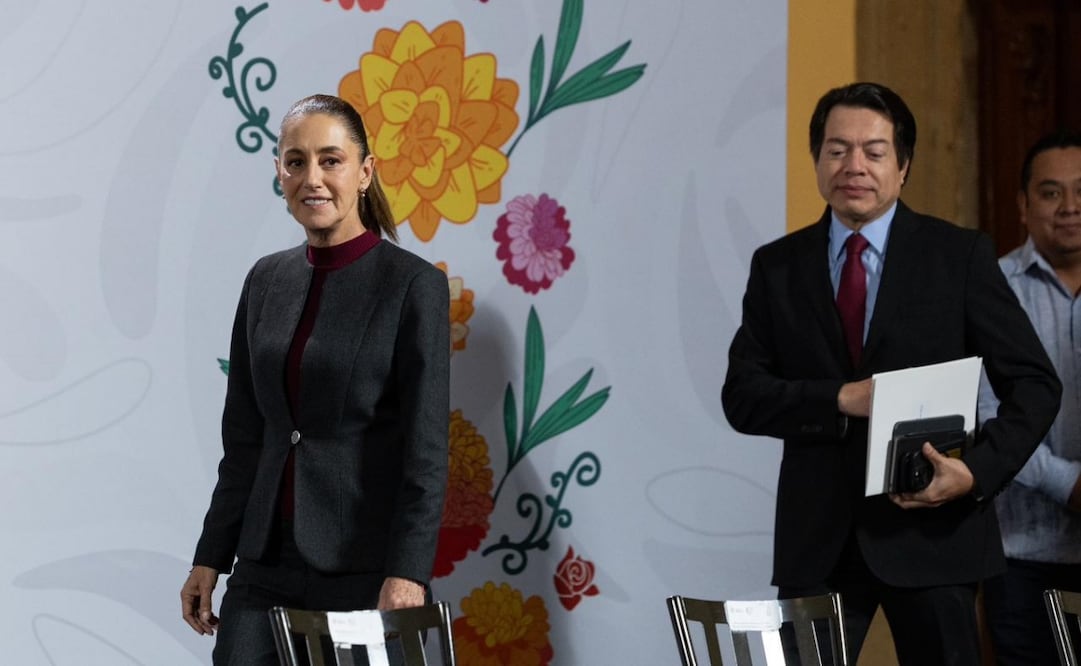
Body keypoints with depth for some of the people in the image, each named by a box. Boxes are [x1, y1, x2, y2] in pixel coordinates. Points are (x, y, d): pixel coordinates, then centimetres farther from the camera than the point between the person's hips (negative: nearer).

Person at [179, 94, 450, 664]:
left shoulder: (413, 285, -7)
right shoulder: (266, 281, 10)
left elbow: (425, 448, -12)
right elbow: (243, 436, 14)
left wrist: (407, 573, -20)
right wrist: (211, 557, 11)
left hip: (364, 568, -5)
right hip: (268, 563, 5)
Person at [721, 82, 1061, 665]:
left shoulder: (960, 256, 1)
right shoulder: (777, 266, 7)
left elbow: (1034, 384, 0)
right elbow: (742, 395, 1)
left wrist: (978, 471, -16)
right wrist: (840, 399, -15)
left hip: (931, 526, -1)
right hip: (817, 538, 1)